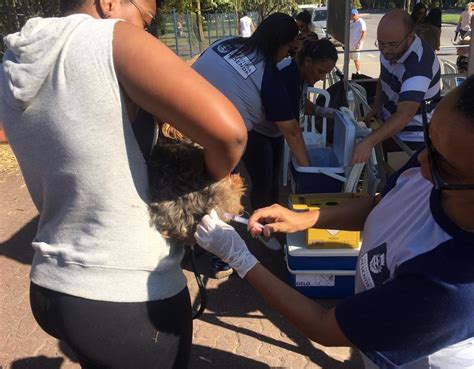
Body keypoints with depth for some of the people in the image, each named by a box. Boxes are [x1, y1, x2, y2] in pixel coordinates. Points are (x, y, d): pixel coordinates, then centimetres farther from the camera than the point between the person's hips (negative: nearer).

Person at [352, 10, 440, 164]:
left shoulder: (419, 65, -32)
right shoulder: (391, 49, -6)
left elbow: (404, 115, -43)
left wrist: (369, 142, -56)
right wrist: (377, 105, -5)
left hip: (412, 139, -7)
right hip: (390, 126, 7)